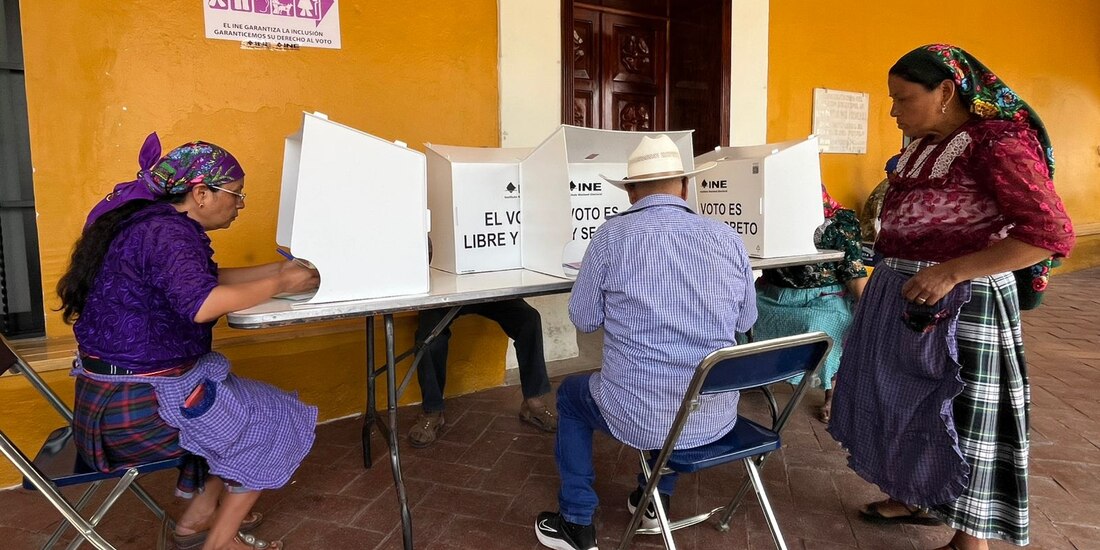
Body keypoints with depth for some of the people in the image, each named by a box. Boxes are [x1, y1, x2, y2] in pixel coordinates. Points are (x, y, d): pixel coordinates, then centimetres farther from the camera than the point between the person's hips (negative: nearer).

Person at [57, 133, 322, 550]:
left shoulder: (153, 223, 9)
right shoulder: (165, 232, -21)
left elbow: (201, 279, 17)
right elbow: (200, 303, -36)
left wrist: (276, 270, 9)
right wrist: (281, 284, -24)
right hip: (138, 408, -10)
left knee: (243, 404, 24)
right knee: (279, 423, 2)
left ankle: (199, 516, 25)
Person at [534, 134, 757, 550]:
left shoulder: (612, 235, -11)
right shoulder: (728, 238, -1)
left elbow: (584, 319, -2)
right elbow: (745, 321, 11)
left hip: (640, 416, -4)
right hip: (717, 415, 4)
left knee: (571, 394, 28)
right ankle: (657, 499, 45)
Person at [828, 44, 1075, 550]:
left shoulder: (997, 142, -14)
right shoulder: (923, 146, 10)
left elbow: (1051, 233, -20)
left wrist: (952, 272, -26)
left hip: (960, 301, -8)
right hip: (901, 294, 9)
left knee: (958, 414, 3)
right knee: (905, 400, 18)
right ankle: (914, 498, 38)